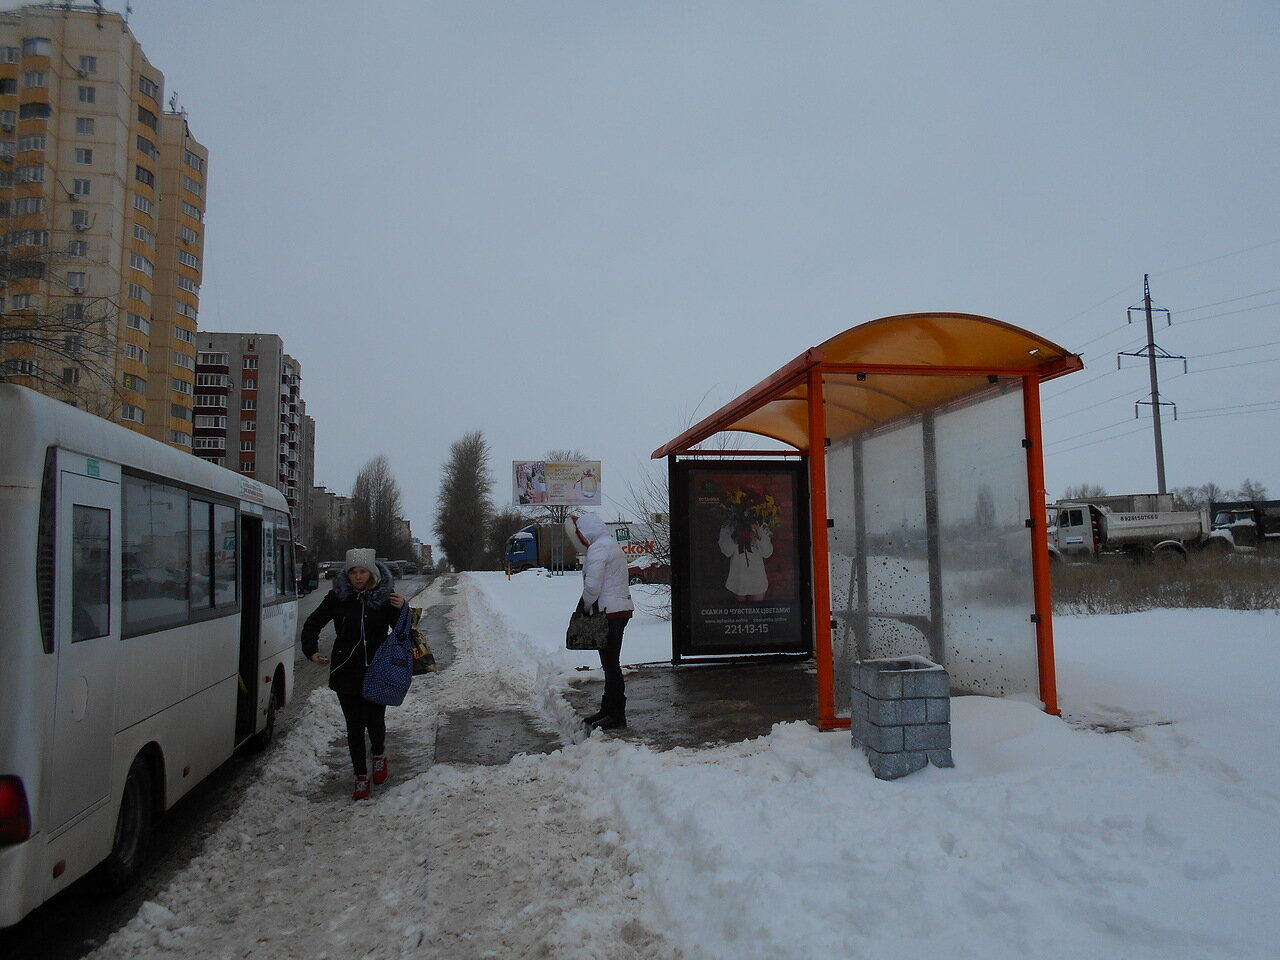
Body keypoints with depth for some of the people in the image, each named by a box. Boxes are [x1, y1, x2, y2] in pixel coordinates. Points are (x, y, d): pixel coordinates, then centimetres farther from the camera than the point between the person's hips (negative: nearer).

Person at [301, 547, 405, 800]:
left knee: (375, 721, -3)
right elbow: (313, 623, 10)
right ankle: (361, 778, 20)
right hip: (346, 672, 1)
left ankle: (379, 755, 31)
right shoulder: (338, 597, -2)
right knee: (354, 726, 6)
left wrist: (401, 609, -19)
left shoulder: (385, 596, -3)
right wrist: (312, 651, -4)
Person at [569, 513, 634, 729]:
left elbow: (592, 585, -19)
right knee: (610, 662, 16)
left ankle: (616, 714, 0)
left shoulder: (598, 549, -13)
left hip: (610, 612, -11)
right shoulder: (612, 545, 19)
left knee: (611, 663, -5)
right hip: (621, 608, 11)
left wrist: (585, 606, -4)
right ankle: (608, 709, 24)